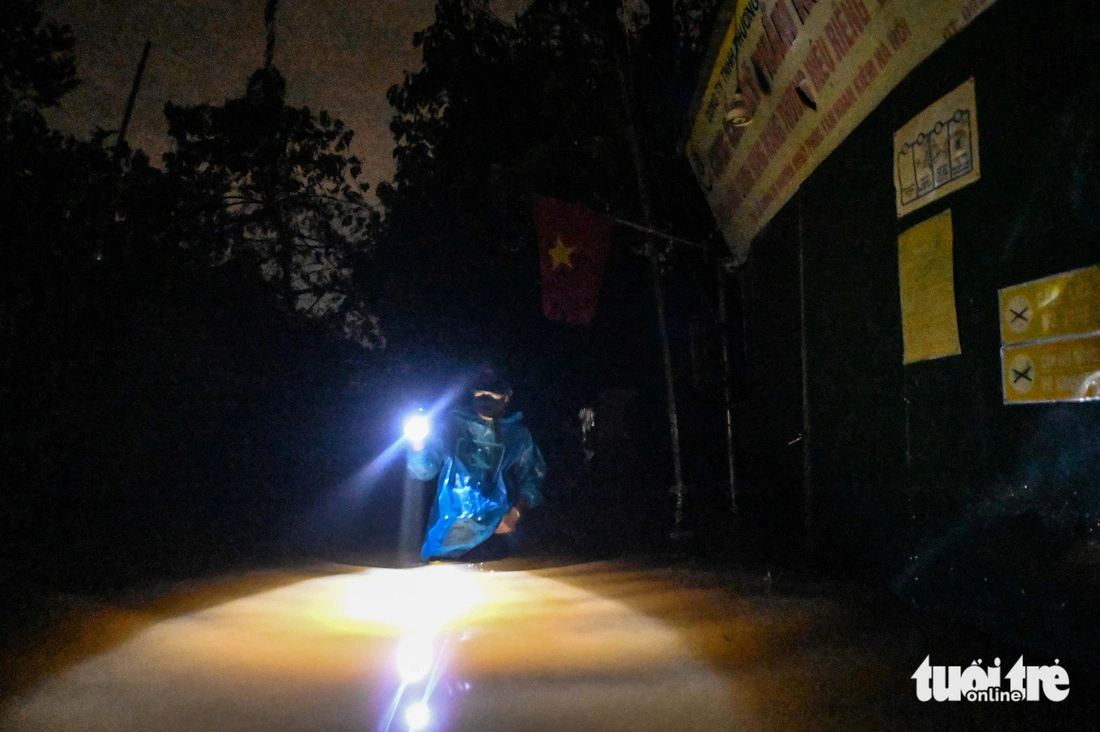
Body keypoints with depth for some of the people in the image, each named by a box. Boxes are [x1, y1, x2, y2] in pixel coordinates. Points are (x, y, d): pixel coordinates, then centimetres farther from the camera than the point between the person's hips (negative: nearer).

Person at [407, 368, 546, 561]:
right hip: (448, 533, 0)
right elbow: (424, 471, 3)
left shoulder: (517, 435, 9)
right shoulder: (454, 425, 8)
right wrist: (418, 443, -17)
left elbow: (531, 479, 6)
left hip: (495, 533, 0)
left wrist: (517, 512, -11)